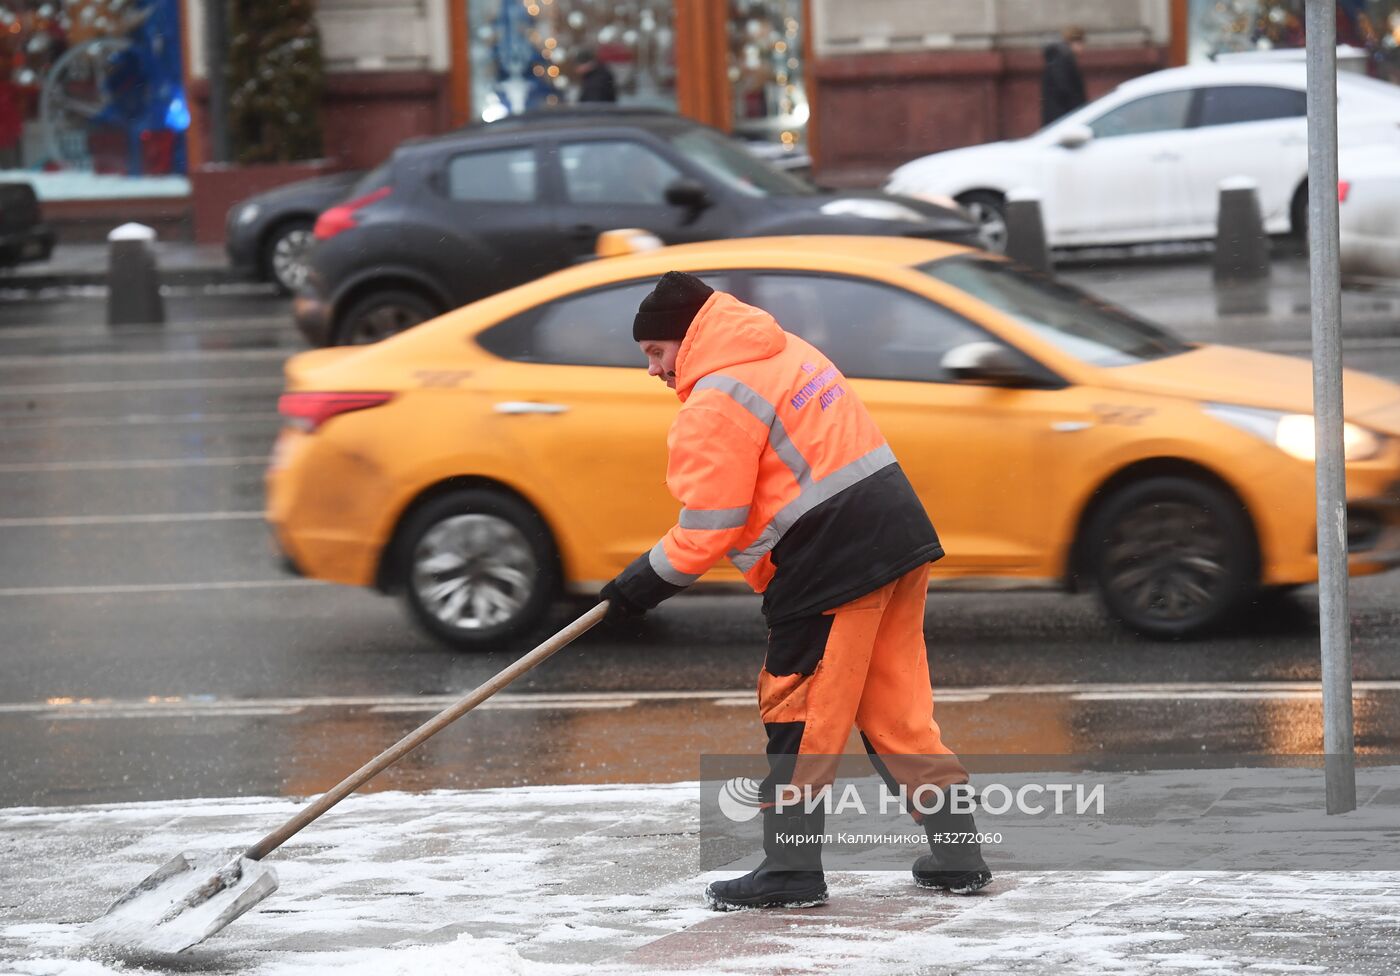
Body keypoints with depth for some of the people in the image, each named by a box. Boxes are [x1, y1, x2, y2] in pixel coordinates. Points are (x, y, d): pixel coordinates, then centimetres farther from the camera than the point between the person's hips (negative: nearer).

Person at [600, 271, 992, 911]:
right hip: (899, 536, 9)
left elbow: (710, 526, -12)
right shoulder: (786, 352, 18)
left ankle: (791, 868, 2)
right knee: (895, 708, 13)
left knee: (799, 710, 0)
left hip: (835, 559, -9)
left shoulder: (717, 403, -12)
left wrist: (649, 581, 1)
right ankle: (956, 856, 14)